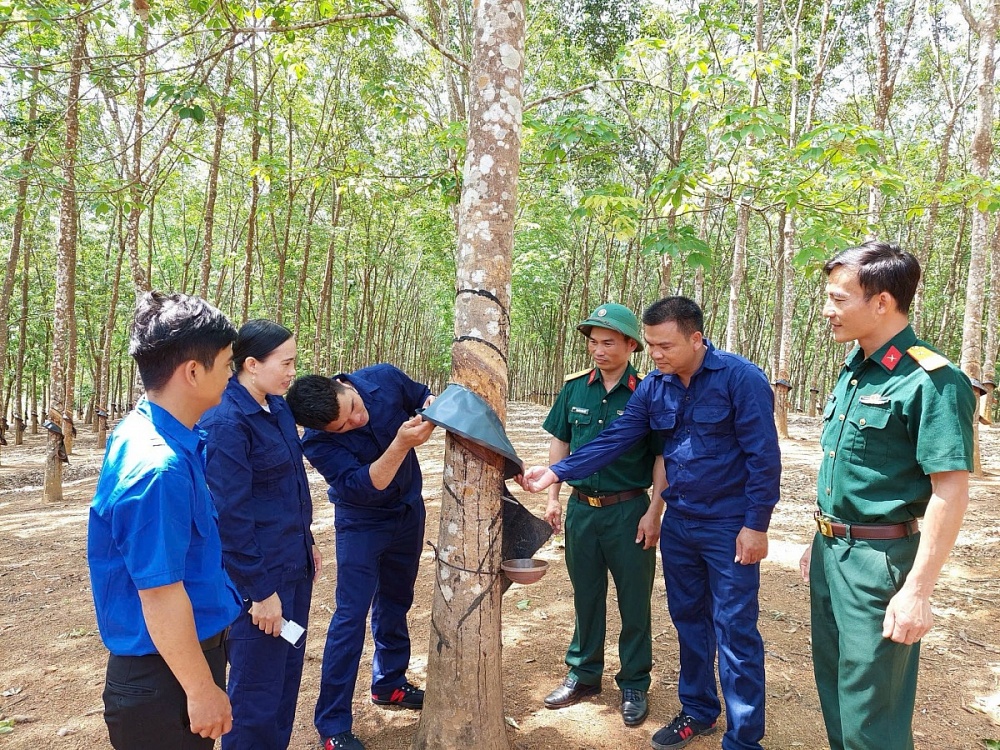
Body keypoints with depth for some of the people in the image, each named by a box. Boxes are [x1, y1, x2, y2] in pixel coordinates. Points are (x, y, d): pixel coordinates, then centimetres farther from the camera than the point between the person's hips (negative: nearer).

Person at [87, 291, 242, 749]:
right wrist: (202, 690, -17)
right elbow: (160, 595, -25)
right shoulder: (159, 465, -29)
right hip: (165, 677, -9)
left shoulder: (144, 430, -1)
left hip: (188, 648, 9)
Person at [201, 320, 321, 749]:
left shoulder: (277, 408, 6)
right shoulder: (225, 423, -20)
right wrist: (260, 590, -17)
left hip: (293, 566, 8)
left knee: (288, 674, 21)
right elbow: (230, 515, -21)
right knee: (257, 688, 8)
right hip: (259, 574, -8)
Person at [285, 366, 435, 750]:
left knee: (395, 601, 18)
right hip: (362, 523, -4)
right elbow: (364, 487, -33)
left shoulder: (384, 378, -20)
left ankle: (389, 684, 39)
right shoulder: (318, 443, -29)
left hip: (409, 510, 5)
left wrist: (431, 408, -23)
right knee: (351, 614, -6)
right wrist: (401, 444, -44)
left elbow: (423, 397, -1)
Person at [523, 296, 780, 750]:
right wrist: (557, 473, -11)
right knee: (688, 619, 18)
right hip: (678, 522, 6)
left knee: (734, 632, 1)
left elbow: (763, 456, -15)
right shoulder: (654, 387, 1)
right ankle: (698, 711, 36)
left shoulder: (740, 378, -16)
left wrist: (756, 525, -15)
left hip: (730, 526, -6)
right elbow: (614, 439, -2)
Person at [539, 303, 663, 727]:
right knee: (586, 595, 17)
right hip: (581, 507, 4)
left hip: (628, 511, -3)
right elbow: (560, 443, 9)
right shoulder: (575, 388, 0)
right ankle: (584, 674, 34)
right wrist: (553, 496, 6)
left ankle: (634, 685, 27)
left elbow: (663, 459, -7)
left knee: (634, 600, 9)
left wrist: (654, 513, -12)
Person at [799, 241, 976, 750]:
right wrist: (821, 541, 17)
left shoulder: (930, 381, -18)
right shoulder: (852, 370, 7)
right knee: (832, 684, 21)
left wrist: (917, 591, -21)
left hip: (878, 558, -8)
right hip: (831, 550, 8)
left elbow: (951, 491, -20)